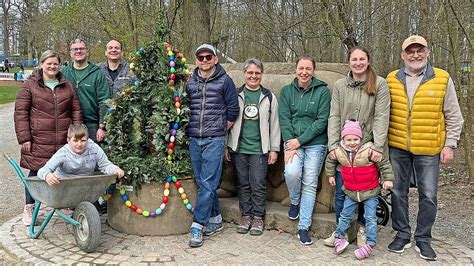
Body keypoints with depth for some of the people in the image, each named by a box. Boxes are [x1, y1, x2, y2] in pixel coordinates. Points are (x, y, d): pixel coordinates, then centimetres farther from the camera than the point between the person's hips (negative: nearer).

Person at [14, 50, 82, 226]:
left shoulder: (67, 86, 12)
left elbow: (76, 111, 13)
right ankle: (29, 208, 19)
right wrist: (24, 138, -7)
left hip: (64, 141, 3)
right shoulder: (30, 86, 2)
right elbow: (20, 112, -1)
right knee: (36, 172, 3)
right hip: (39, 141, -3)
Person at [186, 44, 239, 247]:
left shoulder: (224, 81, 1)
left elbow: (233, 109, 4)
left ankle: (198, 225, -4)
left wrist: (221, 129, 6)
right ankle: (215, 219, 23)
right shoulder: (190, 82, 10)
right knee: (202, 182, 9)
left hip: (214, 139, -4)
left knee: (208, 182, -8)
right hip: (194, 139, 5)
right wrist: (190, 128, 8)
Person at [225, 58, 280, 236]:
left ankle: (258, 217, 15)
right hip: (238, 148, 1)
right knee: (243, 184, 8)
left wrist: (274, 149, 2)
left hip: (259, 149, -1)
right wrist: (226, 146, 4)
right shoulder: (236, 95, 6)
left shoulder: (269, 97, 5)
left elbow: (274, 124, 6)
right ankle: (245, 216, 21)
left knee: (258, 185, 0)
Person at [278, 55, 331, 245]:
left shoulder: (323, 91, -1)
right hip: (292, 142, 1)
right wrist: (289, 145, -10)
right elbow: (284, 119, 2)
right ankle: (295, 202, 10)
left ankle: (303, 228, 13)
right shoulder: (287, 91, 8)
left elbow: (321, 121, -6)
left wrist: (300, 140, -11)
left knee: (310, 185, 0)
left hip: (315, 144, -1)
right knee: (291, 173, -23)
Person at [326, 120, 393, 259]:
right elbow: (330, 161, 14)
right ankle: (339, 237, 27)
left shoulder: (369, 150, -22)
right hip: (351, 192, 4)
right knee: (345, 215, 13)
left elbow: (384, 163, -11)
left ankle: (370, 244, 9)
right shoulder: (338, 151, -9)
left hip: (370, 192, -3)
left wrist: (388, 179, -11)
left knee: (370, 218, 1)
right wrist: (331, 175, 18)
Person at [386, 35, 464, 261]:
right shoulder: (392, 80, 5)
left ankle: (423, 239, 21)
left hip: (428, 149, -1)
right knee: (398, 192, 9)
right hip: (397, 147, 2)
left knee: (428, 195, 4)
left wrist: (449, 145, -2)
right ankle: (402, 234, 25)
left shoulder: (442, 79, 0)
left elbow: (453, 117, 3)